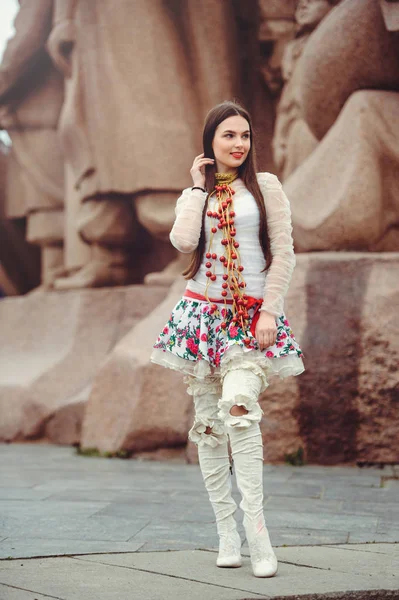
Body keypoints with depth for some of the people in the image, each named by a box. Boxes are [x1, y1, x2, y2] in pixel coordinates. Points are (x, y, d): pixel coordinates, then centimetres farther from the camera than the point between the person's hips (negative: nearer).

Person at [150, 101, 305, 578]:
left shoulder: (265, 186, 6)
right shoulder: (194, 195, 13)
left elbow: (283, 254, 1)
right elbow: (183, 240, -9)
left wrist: (270, 311, -8)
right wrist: (200, 187, 0)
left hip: (251, 316, -3)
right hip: (202, 312, 3)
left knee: (239, 406, -24)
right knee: (207, 421, 1)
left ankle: (256, 529, -22)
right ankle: (227, 531, 8)